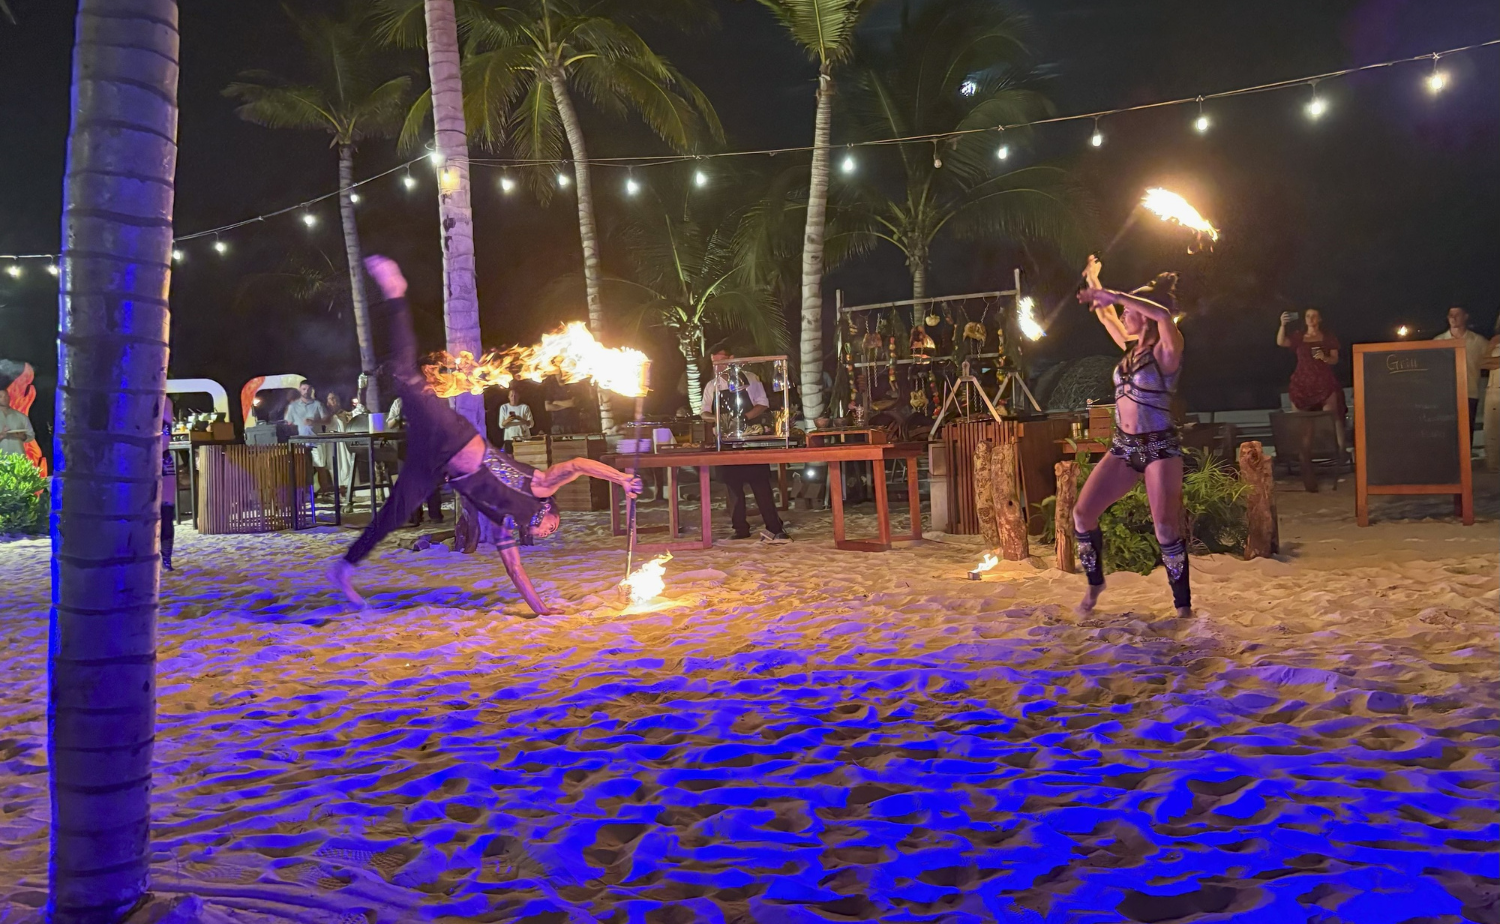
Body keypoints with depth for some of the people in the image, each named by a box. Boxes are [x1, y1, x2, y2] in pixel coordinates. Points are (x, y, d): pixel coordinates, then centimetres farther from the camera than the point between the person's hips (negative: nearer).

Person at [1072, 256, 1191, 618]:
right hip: (1124, 445, 7)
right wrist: (1094, 283, 31)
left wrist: (1110, 295, -30)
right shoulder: (1132, 346, 10)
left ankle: (1183, 605, 0)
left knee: (1166, 528, -14)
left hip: (1159, 447, -7)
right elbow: (1105, 316, 28)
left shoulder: (1166, 349, -11)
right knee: (1082, 513, 0)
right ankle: (1095, 583, 19)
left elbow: (1163, 313, -32)